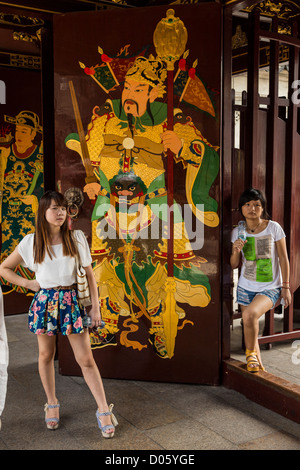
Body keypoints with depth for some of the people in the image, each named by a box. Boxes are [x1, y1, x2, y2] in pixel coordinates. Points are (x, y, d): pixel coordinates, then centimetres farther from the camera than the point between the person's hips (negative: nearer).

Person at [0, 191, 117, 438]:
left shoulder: (77, 238, -3)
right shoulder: (31, 242, -2)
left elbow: (89, 274, 2)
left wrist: (95, 307, 0)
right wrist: (28, 283, -1)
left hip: (72, 301, -1)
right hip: (45, 301, 1)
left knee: (86, 359, 0)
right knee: (46, 355, 14)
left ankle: (104, 410, 11)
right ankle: (52, 404, 34)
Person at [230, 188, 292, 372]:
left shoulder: (273, 227, -8)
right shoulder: (238, 232, 1)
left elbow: (283, 259, -2)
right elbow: (234, 265, 6)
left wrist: (286, 287, -4)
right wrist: (236, 251, -15)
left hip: (270, 288, -4)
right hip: (246, 288, 4)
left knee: (250, 314, -27)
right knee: (250, 329, 8)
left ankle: (251, 353, -2)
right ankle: (257, 362, 31)